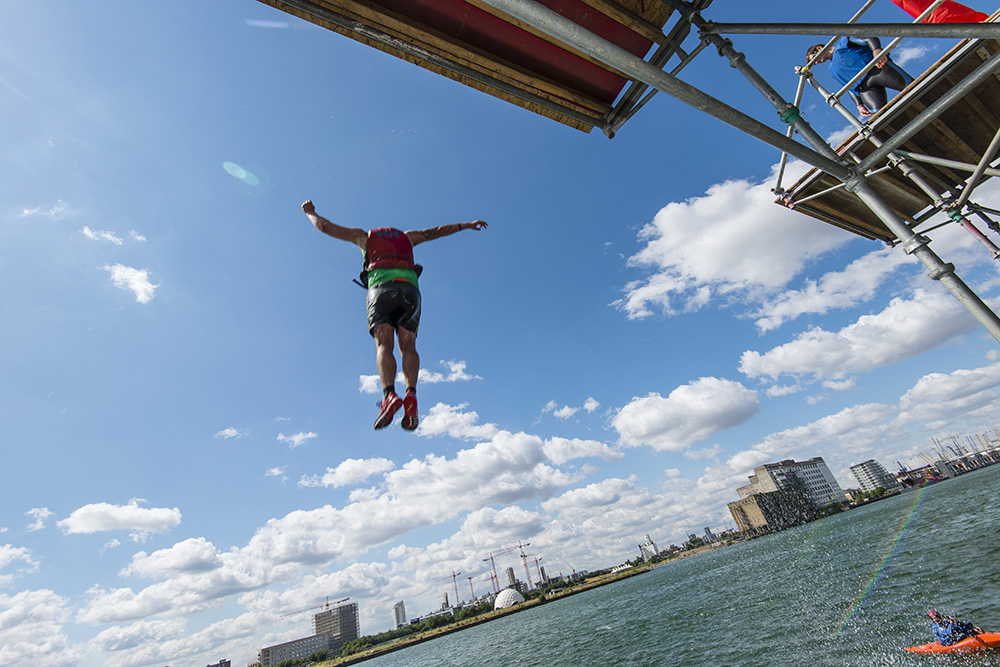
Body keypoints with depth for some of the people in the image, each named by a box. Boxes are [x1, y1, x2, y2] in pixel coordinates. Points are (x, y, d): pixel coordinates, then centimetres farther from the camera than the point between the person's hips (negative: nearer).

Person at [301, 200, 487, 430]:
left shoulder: (363, 236, 31)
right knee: (408, 345, -6)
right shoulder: (406, 236, 35)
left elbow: (325, 226, 36)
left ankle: (389, 395, -35)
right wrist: (467, 225, 52)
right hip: (409, 287, 1)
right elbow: (438, 231, 41)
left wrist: (310, 212, 57)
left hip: (381, 287, -1)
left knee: (383, 345, -11)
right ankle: (411, 394, -30)